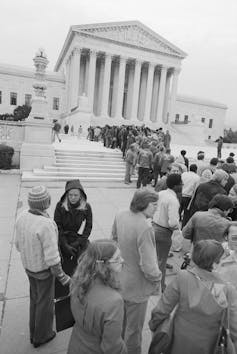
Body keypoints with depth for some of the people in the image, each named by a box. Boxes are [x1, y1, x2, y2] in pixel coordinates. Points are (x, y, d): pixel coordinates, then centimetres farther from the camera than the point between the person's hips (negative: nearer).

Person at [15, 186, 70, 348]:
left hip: (29, 265, 7)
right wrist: (62, 277, -16)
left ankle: (35, 331, 49)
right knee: (45, 301, 18)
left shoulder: (23, 216, -13)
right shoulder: (47, 225, -37)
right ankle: (42, 336, 42)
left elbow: (19, 243, 2)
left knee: (36, 298, 28)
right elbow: (52, 257, -31)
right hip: (44, 269, -7)